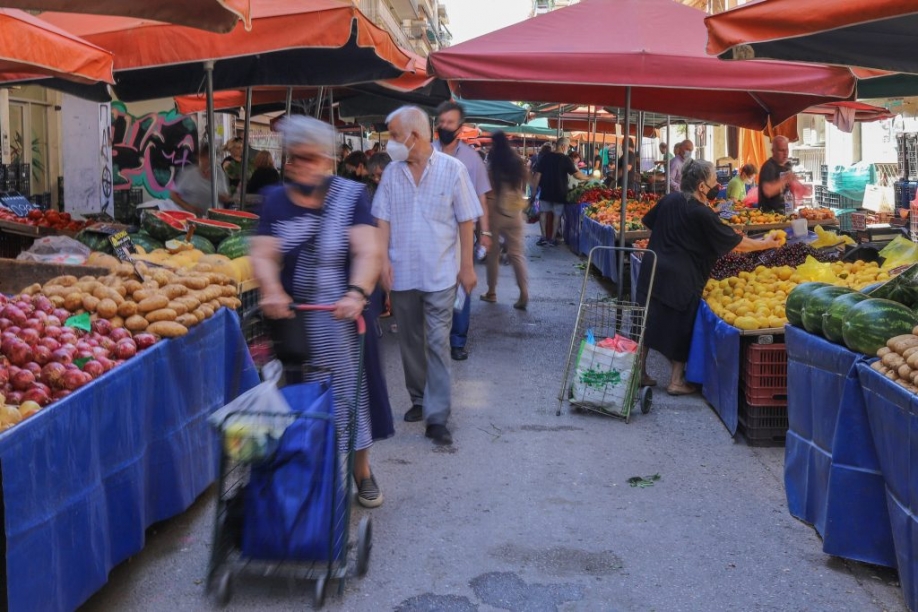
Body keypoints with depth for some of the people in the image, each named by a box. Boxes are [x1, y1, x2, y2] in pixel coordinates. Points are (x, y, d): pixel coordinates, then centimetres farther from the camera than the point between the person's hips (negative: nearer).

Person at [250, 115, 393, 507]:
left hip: (343, 319, -1)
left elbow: (369, 251, -18)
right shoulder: (275, 200, 2)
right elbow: (263, 254, -9)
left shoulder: (350, 195, -5)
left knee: (350, 389, 9)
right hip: (294, 318, 2)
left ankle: (362, 469, 29)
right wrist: (272, 291, -31)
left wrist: (356, 293, -36)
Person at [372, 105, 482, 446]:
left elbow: (466, 221, -2)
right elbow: (382, 218, 4)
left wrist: (467, 266, -5)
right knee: (410, 342, 13)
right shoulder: (392, 173, 3)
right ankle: (419, 400, 30)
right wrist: (384, 258, -9)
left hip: (440, 274, -3)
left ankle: (437, 418, -4)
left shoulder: (452, 169, -5)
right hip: (402, 273, 4)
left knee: (437, 344, -5)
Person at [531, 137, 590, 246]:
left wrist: (534, 190, 5)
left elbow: (537, 174, -1)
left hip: (545, 191, 2)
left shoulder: (544, 157, 0)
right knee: (556, 215, 7)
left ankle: (544, 237, 1)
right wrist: (588, 178, 2)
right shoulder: (565, 159, -10)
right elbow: (576, 174, -14)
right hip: (559, 192, -2)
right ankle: (552, 239, 8)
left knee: (544, 212, 11)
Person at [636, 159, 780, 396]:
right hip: (681, 279, -6)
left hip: (653, 270, 6)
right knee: (681, 328, 6)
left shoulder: (670, 200, 4)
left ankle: (640, 372, 21)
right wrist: (765, 244, 5)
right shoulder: (702, 214, -14)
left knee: (648, 322, 14)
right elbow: (735, 242, -8)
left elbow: (649, 221, 20)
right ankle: (676, 381, 10)